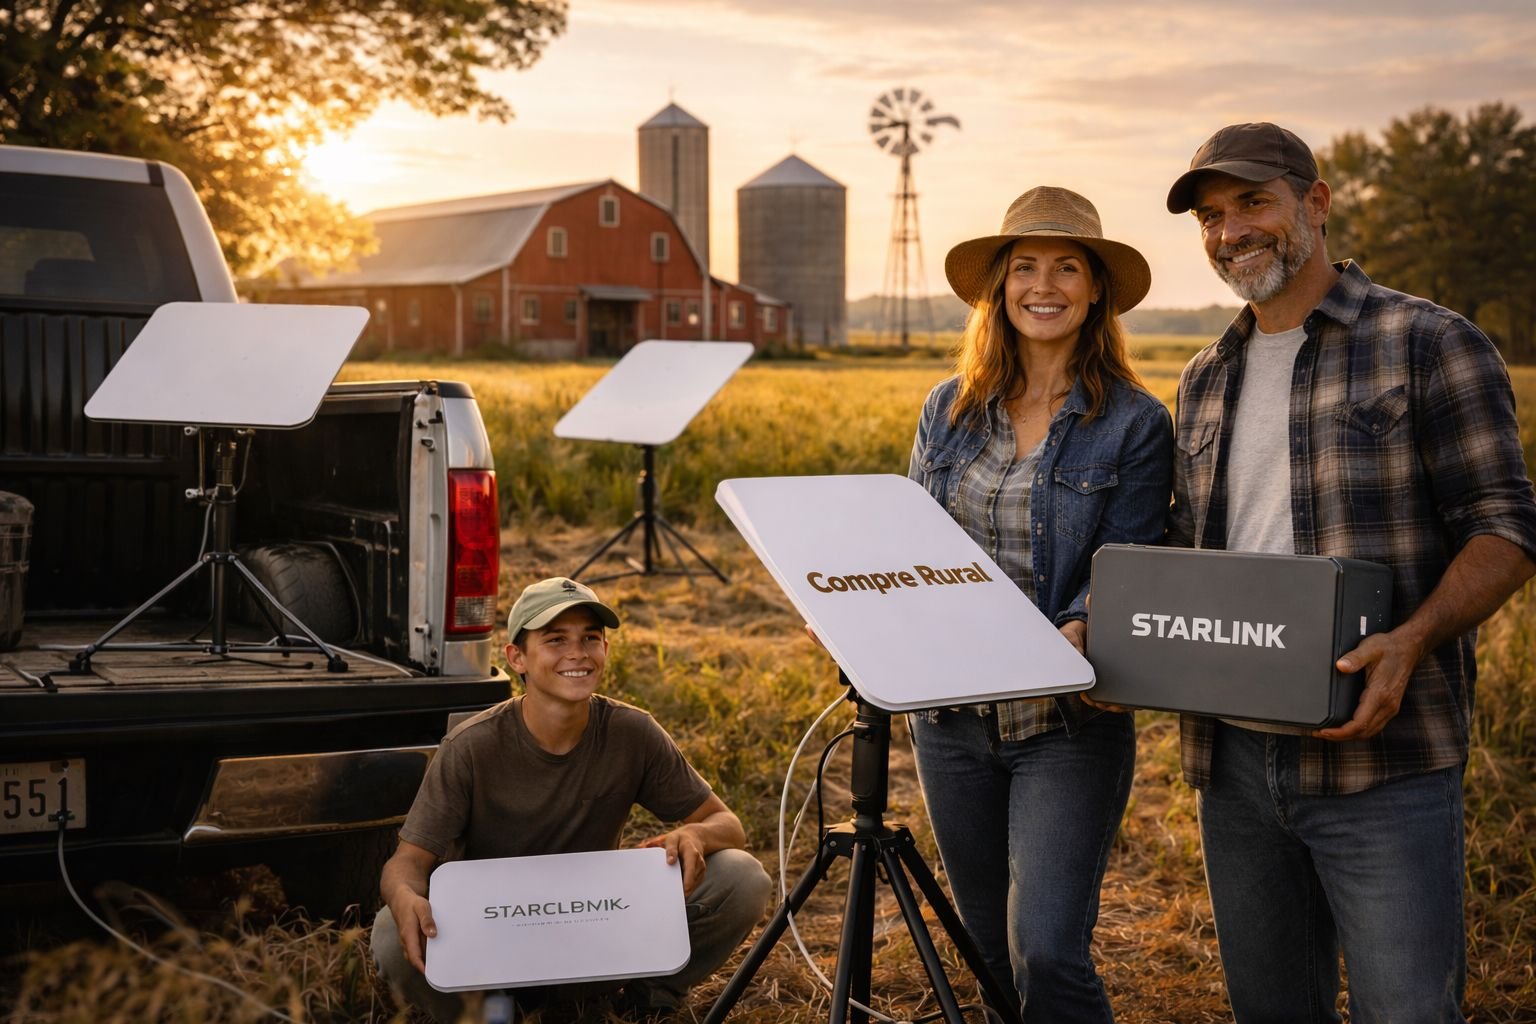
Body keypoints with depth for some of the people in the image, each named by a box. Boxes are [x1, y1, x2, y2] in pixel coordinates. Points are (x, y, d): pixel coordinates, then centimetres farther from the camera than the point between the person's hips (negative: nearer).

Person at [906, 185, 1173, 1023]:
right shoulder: (949, 409, 8)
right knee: (992, 953, 15)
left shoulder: (1135, 425, -5)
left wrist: (1072, 635, -30)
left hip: (1068, 724, -4)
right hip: (952, 714, 5)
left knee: (1048, 955, -13)